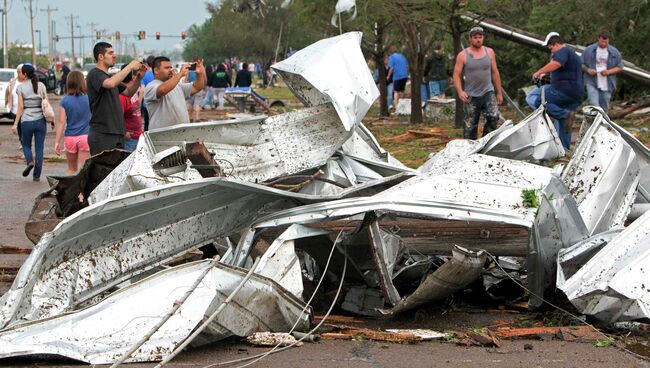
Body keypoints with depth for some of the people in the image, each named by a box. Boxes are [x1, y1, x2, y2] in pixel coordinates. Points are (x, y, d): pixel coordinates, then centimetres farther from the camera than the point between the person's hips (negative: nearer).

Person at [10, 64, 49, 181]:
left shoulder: (21, 87, -4)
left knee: (26, 145, 17)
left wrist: (15, 124, -4)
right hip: (40, 120, 2)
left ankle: (30, 161, -11)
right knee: (39, 148, 7)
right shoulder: (41, 86, 3)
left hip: (26, 121, -2)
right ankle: (37, 175, 6)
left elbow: (20, 107, -7)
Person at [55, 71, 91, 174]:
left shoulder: (64, 101, -2)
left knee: (71, 169, 16)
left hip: (70, 138, 1)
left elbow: (61, 123, -4)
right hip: (85, 136, -1)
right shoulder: (89, 99, -2)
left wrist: (57, 142, -1)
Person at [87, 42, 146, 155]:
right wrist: (130, 67, -19)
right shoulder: (95, 74, -8)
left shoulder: (109, 76, 22)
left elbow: (128, 92, 26)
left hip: (117, 133, 9)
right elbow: (110, 83, -28)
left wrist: (139, 77, 8)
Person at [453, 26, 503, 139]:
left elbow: (495, 73, 13)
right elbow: (456, 75, -2)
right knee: (470, 126, 2)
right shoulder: (462, 55, 0)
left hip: (488, 93, 1)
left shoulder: (489, 52, 8)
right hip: (471, 96, -1)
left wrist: (499, 93, 12)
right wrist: (460, 91, -18)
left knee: (493, 116, -22)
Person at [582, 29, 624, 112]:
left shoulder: (614, 52, 5)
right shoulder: (588, 50, 2)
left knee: (604, 108, 7)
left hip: (606, 85, 2)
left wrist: (608, 72, -11)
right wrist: (587, 70, -14)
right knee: (594, 105, -20)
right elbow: (581, 64, 8)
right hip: (592, 83, -2)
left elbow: (619, 67, 7)